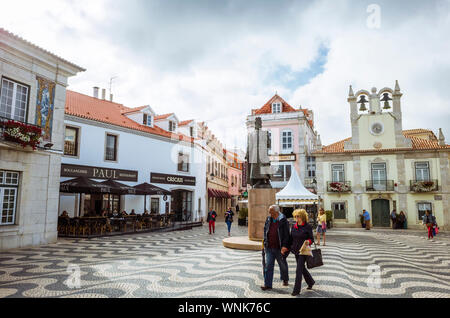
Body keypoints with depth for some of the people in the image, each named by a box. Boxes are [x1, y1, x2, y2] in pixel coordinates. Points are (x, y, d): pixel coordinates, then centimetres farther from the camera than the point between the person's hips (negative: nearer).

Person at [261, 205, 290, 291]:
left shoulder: (283, 221, -12)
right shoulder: (268, 219, 5)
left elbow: (286, 235, -14)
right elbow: (265, 230, 16)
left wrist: (284, 246, -20)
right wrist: (265, 242, 9)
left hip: (279, 248, -4)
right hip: (269, 248, 4)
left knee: (282, 265, 15)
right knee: (268, 265, 0)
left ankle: (285, 280, 39)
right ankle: (268, 284, 5)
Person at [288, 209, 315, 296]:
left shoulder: (308, 227, -10)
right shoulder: (294, 226, 5)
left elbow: (312, 239, -6)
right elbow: (291, 238, 12)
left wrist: (308, 241, -26)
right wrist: (287, 247, 11)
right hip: (296, 250, 6)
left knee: (299, 270, -7)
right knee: (302, 268, 18)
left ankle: (296, 290, 1)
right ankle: (311, 282, 41)